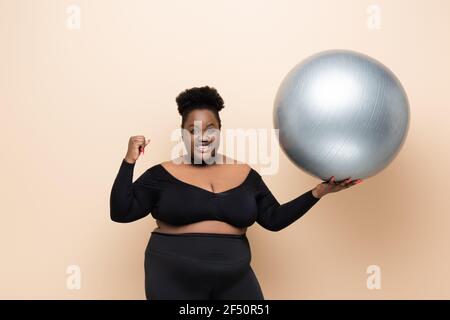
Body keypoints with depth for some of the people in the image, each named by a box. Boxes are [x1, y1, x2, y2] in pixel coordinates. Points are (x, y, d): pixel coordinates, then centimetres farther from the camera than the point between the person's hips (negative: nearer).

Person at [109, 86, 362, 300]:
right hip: (174, 281, -2)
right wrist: (129, 161, -11)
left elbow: (275, 218, 8)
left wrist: (319, 191, 0)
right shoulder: (163, 174, 0)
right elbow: (120, 212, -3)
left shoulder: (245, 174, 8)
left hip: (234, 281, 2)